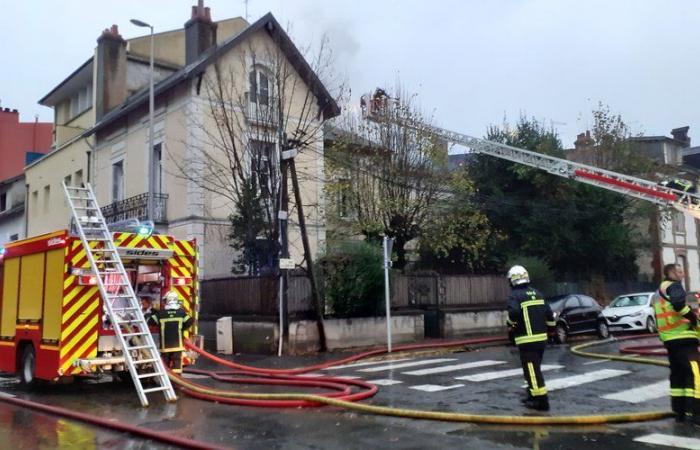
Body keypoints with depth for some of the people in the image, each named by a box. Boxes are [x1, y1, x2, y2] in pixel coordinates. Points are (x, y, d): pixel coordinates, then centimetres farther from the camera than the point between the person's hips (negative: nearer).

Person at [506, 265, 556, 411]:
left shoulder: (514, 295, -10)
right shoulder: (536, 293, 11)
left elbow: (514, 312, -27)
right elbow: (549, 314, 11)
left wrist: (510, 322, -8)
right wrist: (550, 328, 22)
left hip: (527, 340, -8)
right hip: (541, 338, 8)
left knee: (532, 371, -4)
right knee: (534, 369, 21)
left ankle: (542, 401, -5)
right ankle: (533, 396, 30)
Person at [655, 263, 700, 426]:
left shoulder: (660, 293, 25)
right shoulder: (674, 286, -4)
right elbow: (678, 303, -24)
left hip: (670, 339, 10)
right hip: (682, 337, -10)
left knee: (678, 374, 13)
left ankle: (680, 411, 17)